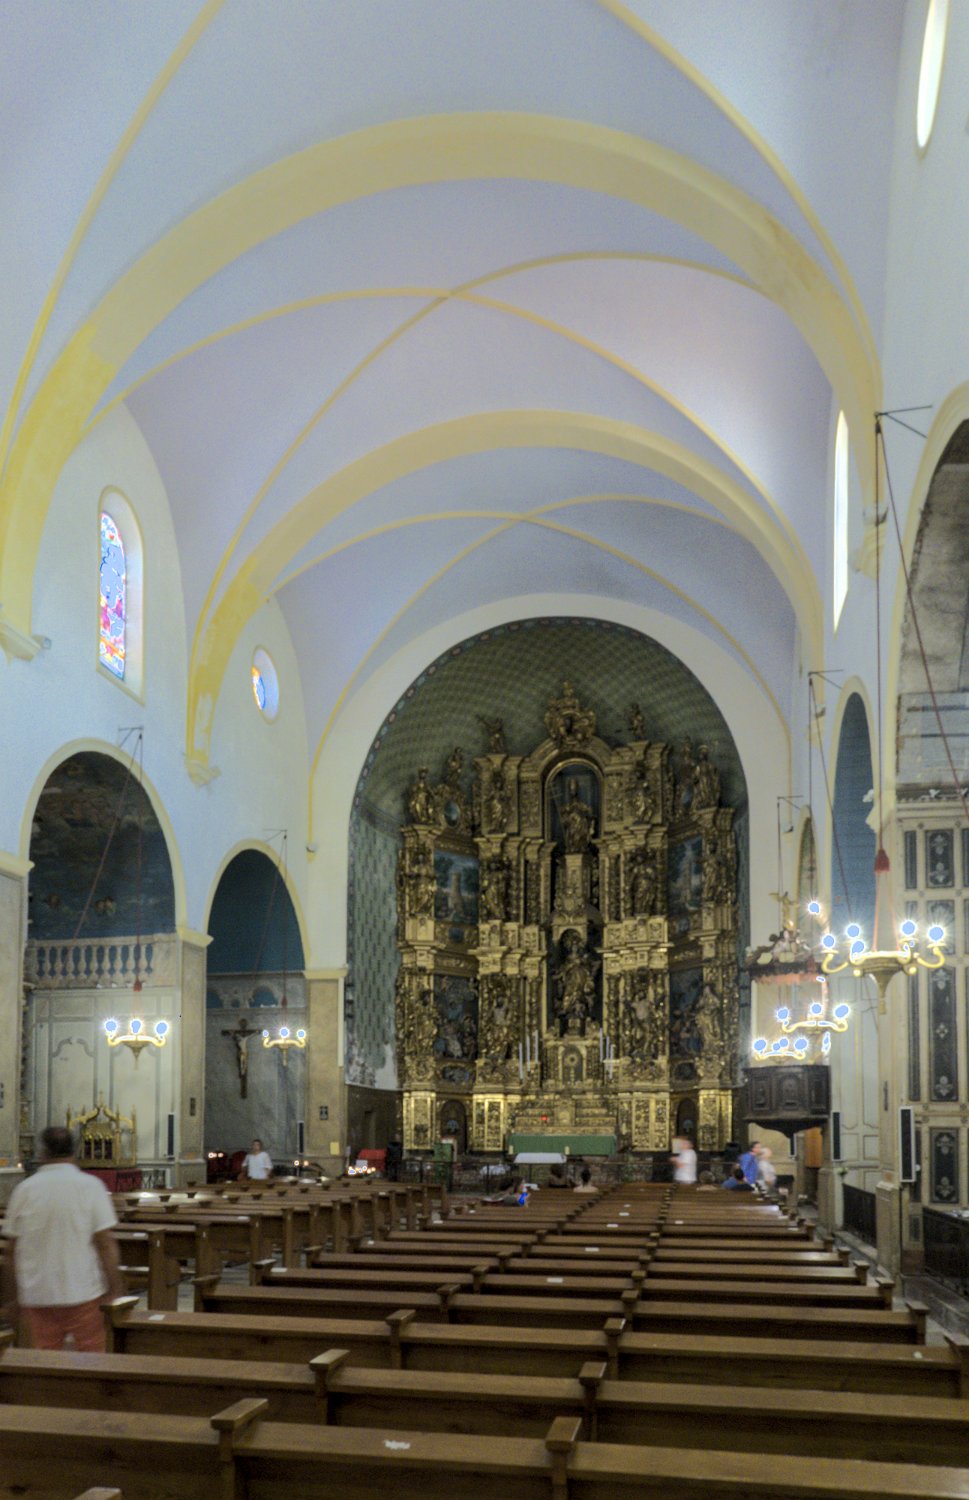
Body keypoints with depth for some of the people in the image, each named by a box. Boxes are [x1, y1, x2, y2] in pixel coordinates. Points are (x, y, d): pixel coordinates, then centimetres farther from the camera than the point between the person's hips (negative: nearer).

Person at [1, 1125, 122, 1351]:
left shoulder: (23, 1190, 1)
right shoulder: (91, 1186, -6)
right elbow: (105, 1243, -9)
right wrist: (115, 1290, -2)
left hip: (36, 1296, 2)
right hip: (83, 1292, -2)